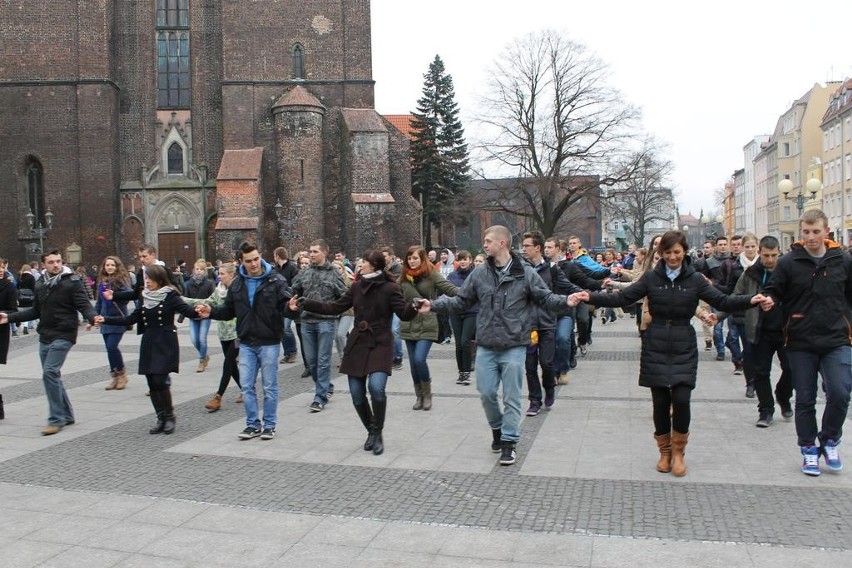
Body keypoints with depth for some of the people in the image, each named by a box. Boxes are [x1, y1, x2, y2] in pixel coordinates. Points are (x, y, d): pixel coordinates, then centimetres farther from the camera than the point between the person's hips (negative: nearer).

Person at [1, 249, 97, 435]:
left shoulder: (72, 282, -7)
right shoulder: (41, 284, 12)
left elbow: (84, 305, -13)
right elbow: (35, 311, 21)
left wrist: (92, 317, -34)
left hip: (63, 336, -7)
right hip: (44, 337, 7)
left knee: (50, 373, -16)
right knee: (52, 376, 11)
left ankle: (56, 419, -7)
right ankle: (66, 415, 24)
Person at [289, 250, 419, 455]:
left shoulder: (390, 288, -8)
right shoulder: (357, 286, 6)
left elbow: (404, 314, -15)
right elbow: (335, 307, 10)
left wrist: (413, 308, -38)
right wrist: (306, 304, 5)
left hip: (380, 345, -5)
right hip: (357, 344, 5)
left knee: (376, 387, -23)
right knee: (357, 394, 3)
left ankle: (378, 434, 0)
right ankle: (371, 431, 27)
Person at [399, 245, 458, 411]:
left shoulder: (432, 274, -5)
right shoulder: (404, 277, 7)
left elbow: (450, 289, -13)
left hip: (427, 326, -4)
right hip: (409, 326, 5)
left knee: (419, 359, -15)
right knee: (413, 363, 8)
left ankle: (427, 394, 8)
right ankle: (419, 396, 24)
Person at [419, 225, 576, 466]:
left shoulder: (526, 273, -5)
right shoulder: (479, 274, 4)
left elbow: (545, 297, -3)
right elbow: (461, 301, 8)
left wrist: (565, 302, -22)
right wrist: (434, 305, -3)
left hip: (514, 346, -3)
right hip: (486, 346, 3)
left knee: (512, 397, 3)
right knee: (486, 393, 8)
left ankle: (508, 441, 15)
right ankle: (497, 428, 34)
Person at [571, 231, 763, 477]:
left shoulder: (695, 280, 1)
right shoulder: (651, 277, 1)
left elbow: (723, 301, -4)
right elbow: (622, 297, -2)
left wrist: (750, 300, -21)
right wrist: (591, 297, -13)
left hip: (684, 349, 0)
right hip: (656, 348, 1)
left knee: (681, 399, -9)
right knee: (660, 402, 4)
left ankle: (678, 452, 14)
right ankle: (664, 452, 24)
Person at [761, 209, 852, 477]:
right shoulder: (788, 262, -4)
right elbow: (774, 291, 1)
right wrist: (768, 300, -22)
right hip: (800, 343, 0)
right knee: (805, 400, 8)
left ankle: (829, 441, 17)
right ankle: (809, 450, 23)